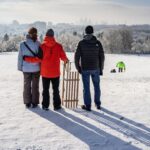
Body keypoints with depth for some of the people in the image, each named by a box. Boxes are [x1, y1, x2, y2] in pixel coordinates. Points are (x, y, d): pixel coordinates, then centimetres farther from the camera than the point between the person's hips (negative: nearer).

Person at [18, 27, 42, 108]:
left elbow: (20, 57, -3)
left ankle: (27, 102, 18)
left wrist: (20, 67, 7)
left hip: (26, 68, 2)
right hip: (36, 68, -1)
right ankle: (34, 102, 14)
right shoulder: (38, 44, -14)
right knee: (35, 85, 9)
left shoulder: (22, 44, -7)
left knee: (27, 85, 13)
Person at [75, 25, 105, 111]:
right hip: (95, 68, 2)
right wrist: (101, 69, 10)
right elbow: (102, 57, 1)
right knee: (97, 86, 16)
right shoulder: (98, 43, -1)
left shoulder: (81, 43, -5)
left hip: (85, 69, -2)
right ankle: (98, 104, 21)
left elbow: (77, 56, -6)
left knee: (86, 87, 5)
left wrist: (78, 67, 6)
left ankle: (87, 105, 9)